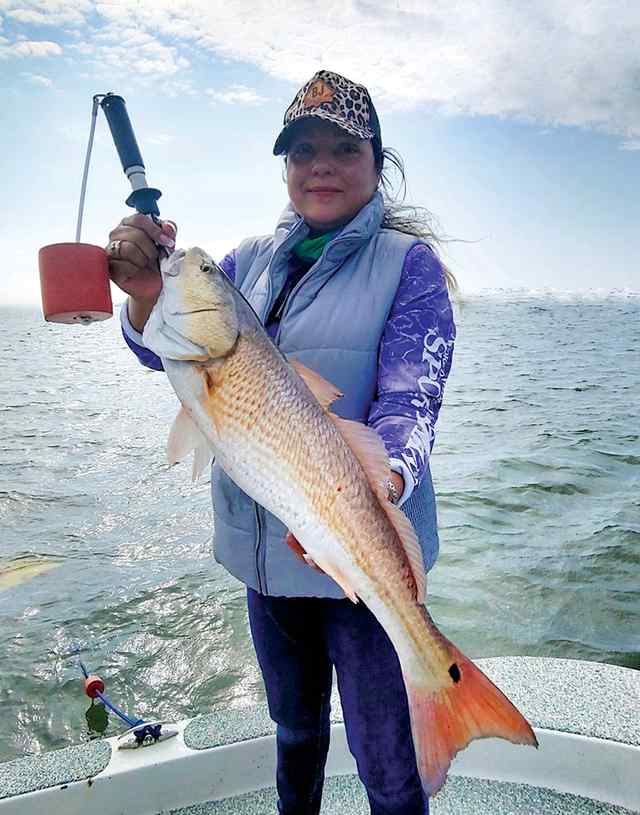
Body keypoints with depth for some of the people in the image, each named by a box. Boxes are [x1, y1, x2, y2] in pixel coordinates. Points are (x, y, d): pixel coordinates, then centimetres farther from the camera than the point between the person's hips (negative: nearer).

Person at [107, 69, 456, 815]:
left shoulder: (408, 262, -7)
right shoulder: (252, 259, 6)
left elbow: (409, 403, -17)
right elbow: (165, 352, -1)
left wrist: (380, 487, -39)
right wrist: (147, 295, -24)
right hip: (262, 546, 5)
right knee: (294, 725, 27)